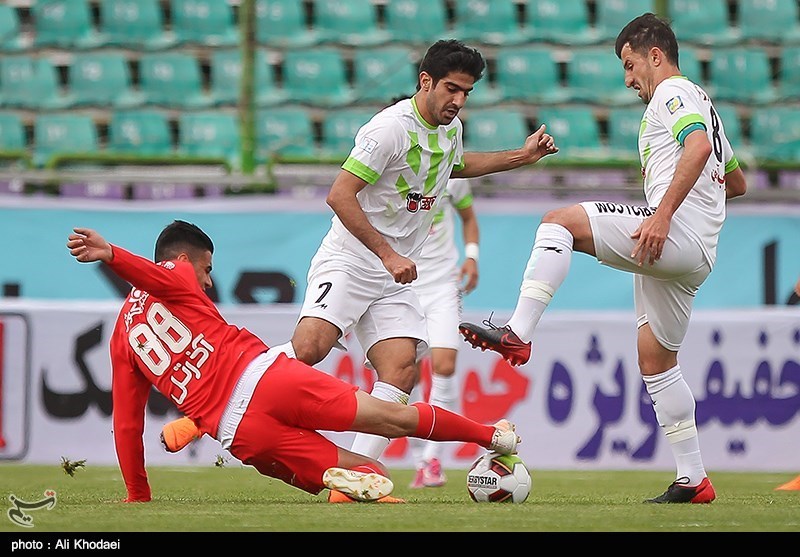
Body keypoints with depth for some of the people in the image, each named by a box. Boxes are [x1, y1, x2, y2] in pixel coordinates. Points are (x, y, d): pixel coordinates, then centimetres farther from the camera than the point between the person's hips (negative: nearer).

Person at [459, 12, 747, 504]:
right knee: (656, 360, 13)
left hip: (675, 234, -10)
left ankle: (518, 333, -29)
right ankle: (693, 479, 11)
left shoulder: (672, 93, 0)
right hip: (695, 256, 10)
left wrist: (664, 213, -29)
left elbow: (699, 147, -22)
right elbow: (736, 181, 42)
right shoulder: (702, 104, 31)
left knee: (559, 222, -15)